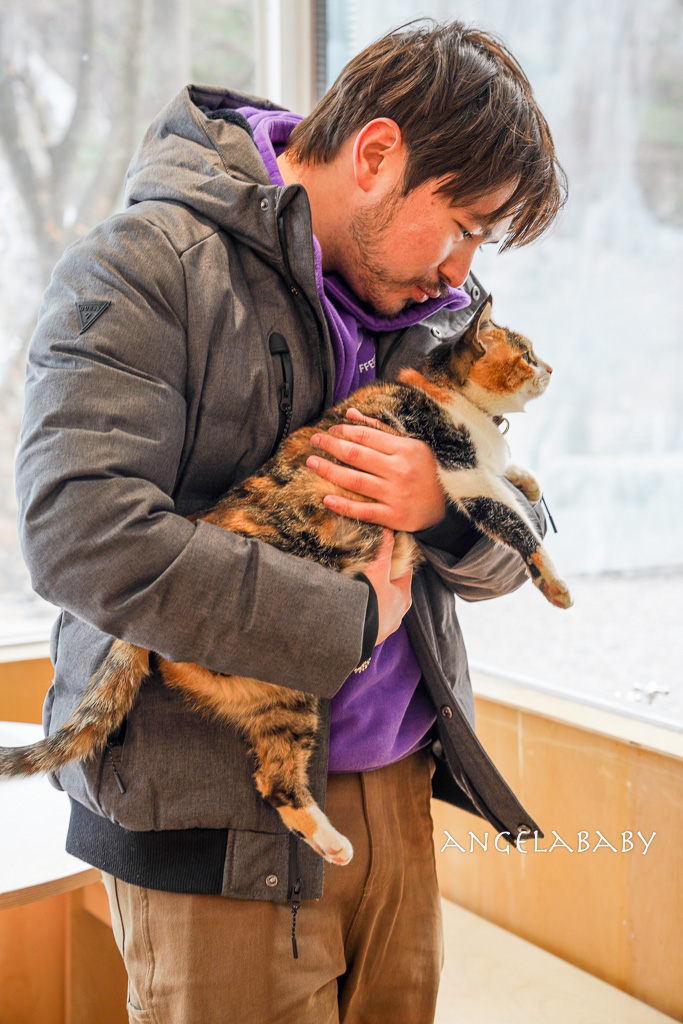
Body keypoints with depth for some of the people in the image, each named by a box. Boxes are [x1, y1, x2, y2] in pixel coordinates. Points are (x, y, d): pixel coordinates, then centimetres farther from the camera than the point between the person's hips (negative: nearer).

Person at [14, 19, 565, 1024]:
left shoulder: (435, 312, 10)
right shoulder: (144, 267, -12)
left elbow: (510, 554, 13)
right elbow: (81, 530, -24)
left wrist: (451, 508, -12)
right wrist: (349, 620, -18)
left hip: (397, 790, 7)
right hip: (219, 817, -6)